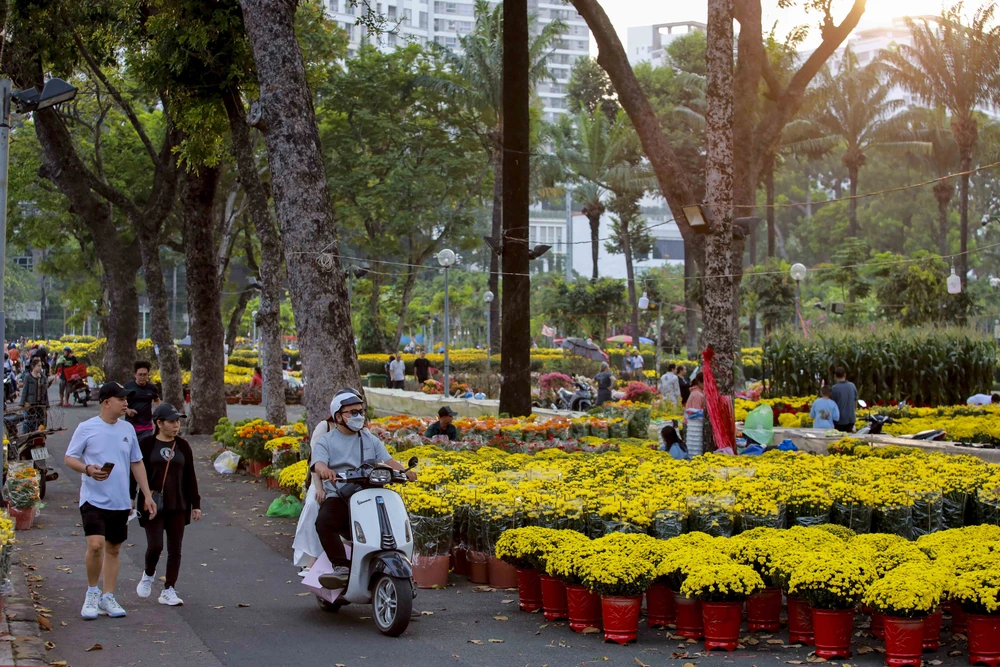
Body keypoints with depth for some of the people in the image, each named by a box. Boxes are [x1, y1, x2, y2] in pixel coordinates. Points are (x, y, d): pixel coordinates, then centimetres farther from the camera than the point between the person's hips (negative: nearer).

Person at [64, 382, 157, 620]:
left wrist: (147, 495, 13)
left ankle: (107, 598, 21)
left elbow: (137, 463, 16)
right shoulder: (86, 428, -5)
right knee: (96, 544, -19)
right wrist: (88, 469, -23)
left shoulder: (128, 429, 9)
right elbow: (69, 458, -3)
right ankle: (92, 592, 3)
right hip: (93, 499, -5)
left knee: (113, 549, 10)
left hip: (120, 502, 5)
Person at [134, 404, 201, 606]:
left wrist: (195, 504, 9)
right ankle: (148, 574, 21)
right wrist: (144, 500, -7)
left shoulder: (183, 446, 9)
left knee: (175, 549, 3)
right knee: (155, 546, -10)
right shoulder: (146, 444, -3)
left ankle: (168, 591, 11)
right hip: (153, 506, -4)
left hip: (178, 506, 4)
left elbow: (190, 477, 12)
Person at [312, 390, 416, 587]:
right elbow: (318, 462, -9)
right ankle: (342, 568, -31)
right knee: (324, 520, -33)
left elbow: (387, 460, 9)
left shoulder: (370, 440, 21)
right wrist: (324, 470, -35)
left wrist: (404, 471, -14)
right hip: (339, 497, -2)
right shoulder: (326, 441, 10)